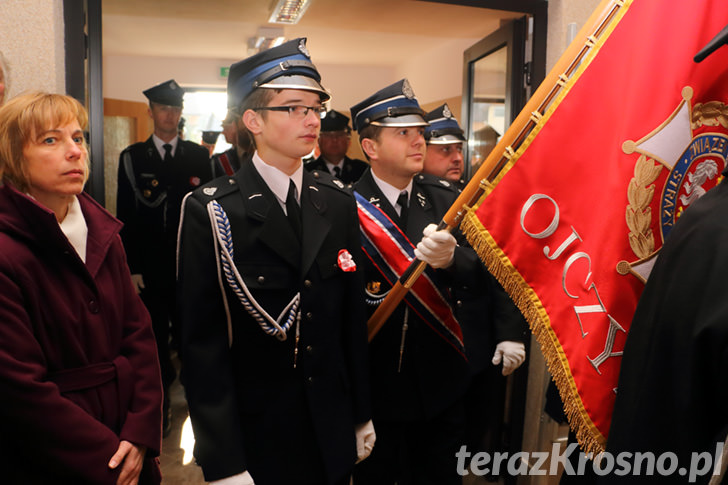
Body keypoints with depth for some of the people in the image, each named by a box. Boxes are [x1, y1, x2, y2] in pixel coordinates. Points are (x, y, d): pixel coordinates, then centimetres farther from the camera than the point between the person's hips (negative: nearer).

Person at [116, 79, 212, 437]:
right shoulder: (131, 157, 5)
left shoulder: (198, 155, 7)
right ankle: (160, 405, 23)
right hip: (150, 269, 0)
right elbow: (125, 216, 3)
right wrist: (131, 268, -3)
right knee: (155, 339, 7)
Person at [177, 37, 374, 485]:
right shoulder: (211, 211, -14)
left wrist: (362, 414, 8)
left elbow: (353, 316, 4)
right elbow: (203, 343, -14)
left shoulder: (338, 202, 0)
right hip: (253, 437, -4)